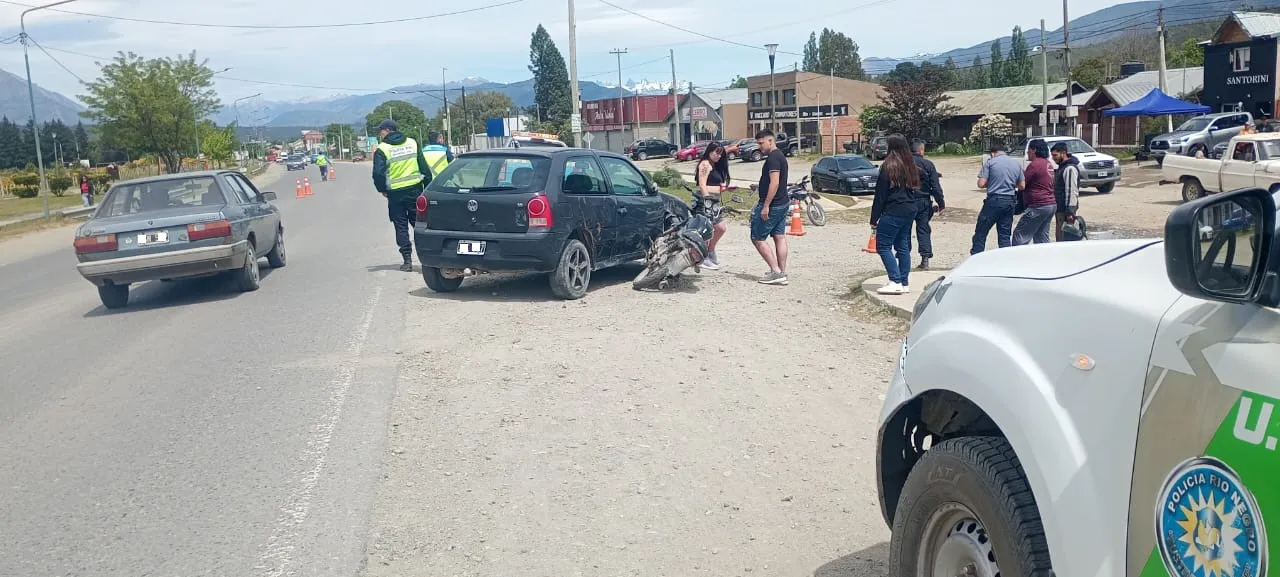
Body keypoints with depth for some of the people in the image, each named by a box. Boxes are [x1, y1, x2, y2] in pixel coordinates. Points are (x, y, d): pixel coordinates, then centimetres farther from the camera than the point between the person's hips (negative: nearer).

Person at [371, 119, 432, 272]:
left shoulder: (382, 149, -7)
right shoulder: (413, 143, 6)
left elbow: (378, 173, -14)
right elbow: (424, 167, 5)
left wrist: (382, 190, 2)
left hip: (395, 193, -3)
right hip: (415, 190, 3)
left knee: (401, 227, 6)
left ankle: (407, 260, 5)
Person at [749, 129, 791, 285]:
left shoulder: (773, 157, -17)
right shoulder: (780, 155, 16)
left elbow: (774, 183, -25)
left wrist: (766, 206, -25)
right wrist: (759, 188, 24)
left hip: (772, 206, -10)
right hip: (783, 203, 10)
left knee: (758, 238, -3)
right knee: (780, 237, 8)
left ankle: (776, 271, -7)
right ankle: (782, 273, 9)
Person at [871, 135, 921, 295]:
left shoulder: (889, 166, -13)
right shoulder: (911, 166, 9)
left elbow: (880, 195, -12)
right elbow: (916, 189, 13)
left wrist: (874, 219, -8)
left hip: (893, 212, -8)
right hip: (911, 210, 8)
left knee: (883, 246, -2)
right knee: (903, 245, 13)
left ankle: (896, 282, -11)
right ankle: (904, 283, 14)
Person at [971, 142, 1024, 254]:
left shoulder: (990, 162, -4)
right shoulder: (1017, 163, 10)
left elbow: (981, 184, -10)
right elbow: (1022, 186, 11)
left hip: (994, 200, -5)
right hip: (1010, 202, 5)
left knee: (980, 233, 3)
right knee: (1005, 235, 10)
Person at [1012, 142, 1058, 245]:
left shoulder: (1035, 164, -13)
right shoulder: (1048, 164, 17)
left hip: (1038, 206, -10)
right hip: (1052, 205, 10)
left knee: (1020, 235, -8)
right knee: (1042, 238, 13)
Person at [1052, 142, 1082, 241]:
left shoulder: (1070, 168, -16)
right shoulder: (1062, 167, 17)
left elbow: (1072, 191, -21)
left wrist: (1070, 212, -24)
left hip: (1065, 210, -10)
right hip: (1060, 209, 10)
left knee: (1063, 238, -10)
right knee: (1059, 236, 13)